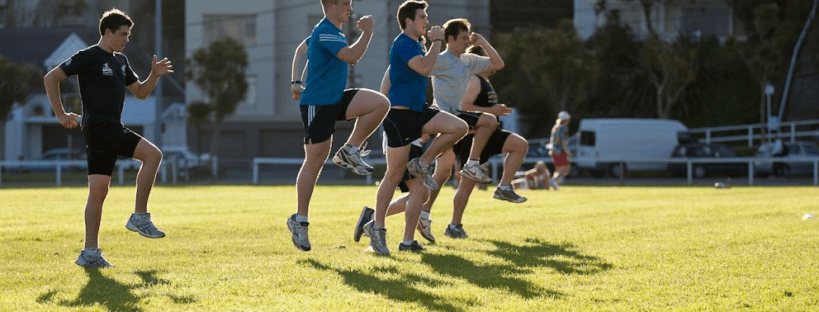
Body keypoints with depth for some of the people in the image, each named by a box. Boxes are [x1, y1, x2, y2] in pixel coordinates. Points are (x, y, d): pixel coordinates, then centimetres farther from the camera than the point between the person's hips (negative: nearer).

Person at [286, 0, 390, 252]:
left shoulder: (333, 32, 15)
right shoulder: (324, 32, -16)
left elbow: (301, 51, 27)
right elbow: (351, 56, -28)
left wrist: (296, 82, 23)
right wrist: (367, 32, -16)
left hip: (336, 99, 9)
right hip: (317, 104, -9)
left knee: (380, 104, -12)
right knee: (315, 161, -5)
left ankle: (350, 152, -1)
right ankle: (299, 220, 4)